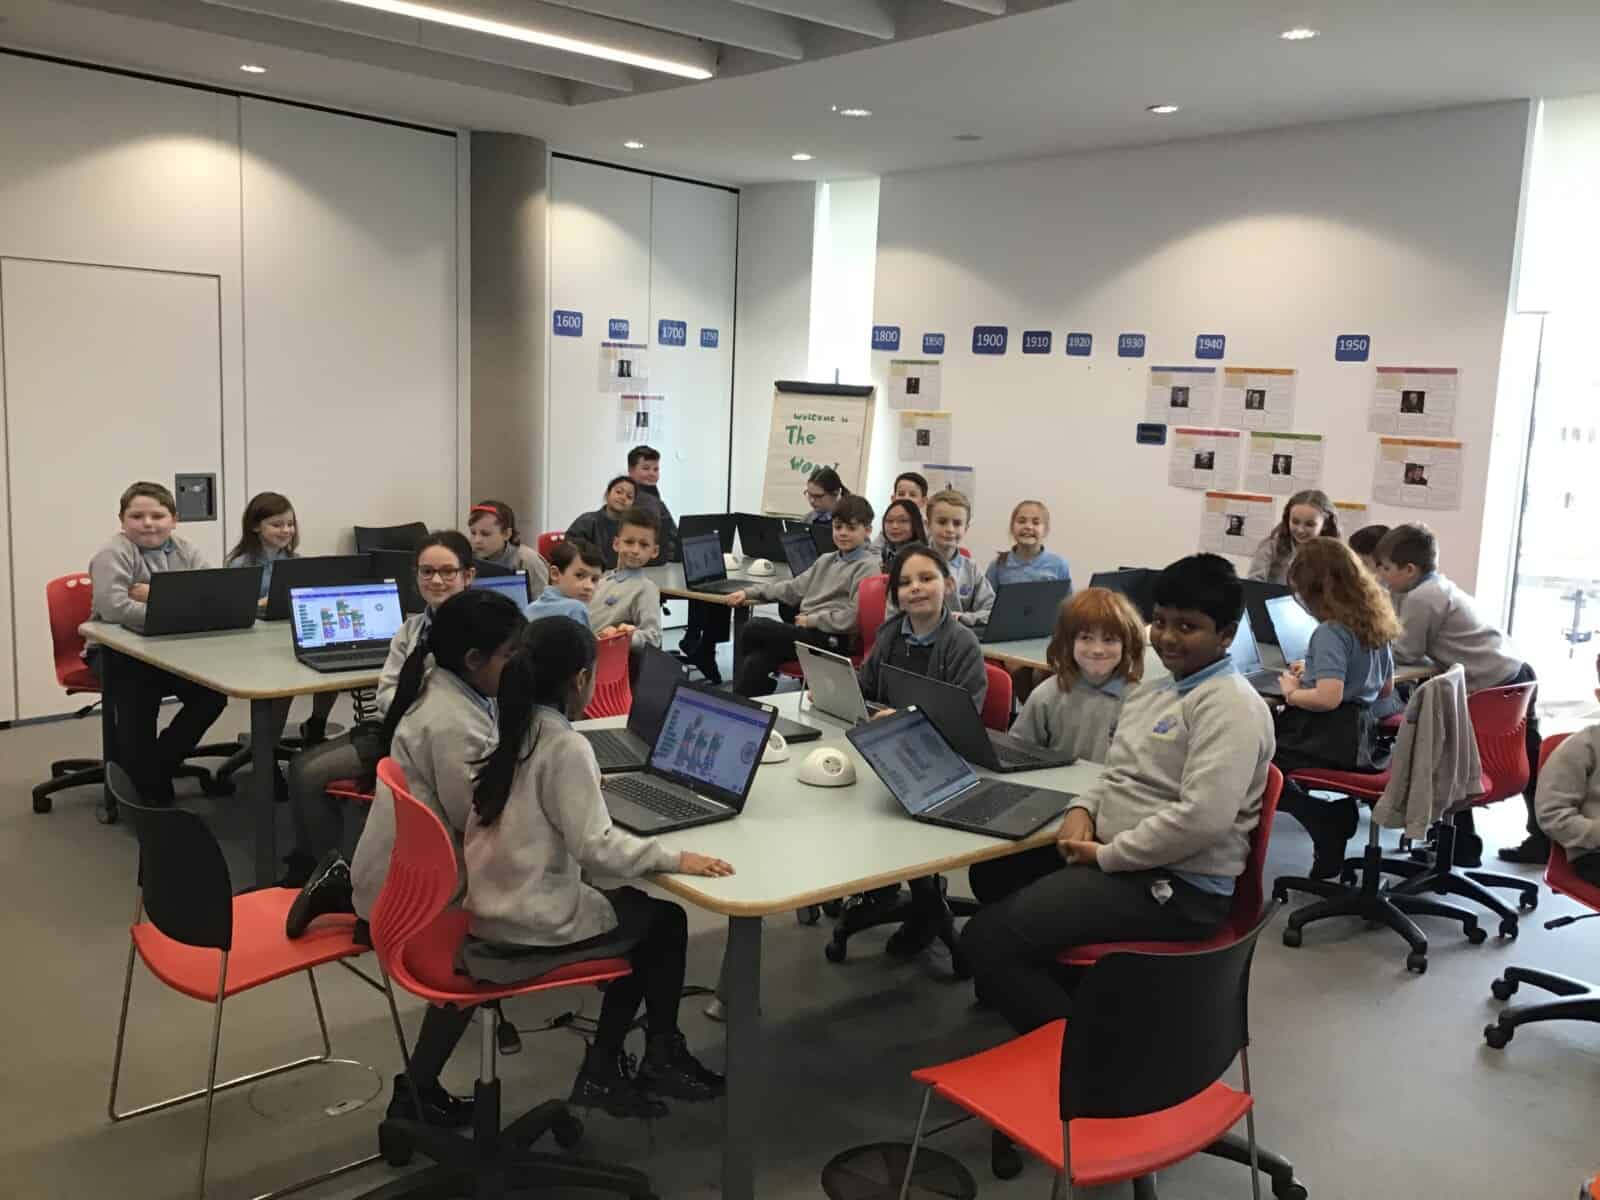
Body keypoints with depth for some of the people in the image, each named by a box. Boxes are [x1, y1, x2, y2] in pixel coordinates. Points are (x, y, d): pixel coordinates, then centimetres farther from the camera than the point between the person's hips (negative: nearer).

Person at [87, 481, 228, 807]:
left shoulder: (186, 551, 3)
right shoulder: (113, 554, -12)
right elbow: (113, 607, -29)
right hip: (117, 651, -4)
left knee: (213, 693, -14)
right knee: (139, 696, -29)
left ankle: (161, 764, 8)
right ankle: (145, 783, -8)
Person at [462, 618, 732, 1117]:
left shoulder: (507, 729, 4)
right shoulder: (565, 746, -21)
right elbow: (595, 846, -25)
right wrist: (674, 858, -19)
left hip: (491, 912, 8)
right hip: (534, 926, -8)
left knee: (637, 910, 22)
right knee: (665, 920, 12)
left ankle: (604, 1070, 23)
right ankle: (661, 1059, 28)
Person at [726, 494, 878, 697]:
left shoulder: (868, 566, -4)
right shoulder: (826, 560, 21)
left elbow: (853, 617, -13)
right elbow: (794, 588, 21)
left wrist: (810, 619, -12)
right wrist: (749, 592, 12)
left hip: (832, 641, -7)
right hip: (806, 633, 7)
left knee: (755, 627, -16)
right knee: (755, 663, -21)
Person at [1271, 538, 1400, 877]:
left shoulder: (1331, 632, -20)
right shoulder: (1376, 622, 7)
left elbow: (1328, 698, -30)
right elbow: (1385, 687, 19)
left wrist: (1292, 693, -10)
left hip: (1331, 739, -9)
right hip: (1362, 737, 9)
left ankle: (1325, 821, -1)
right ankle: (1332, 816, 6)